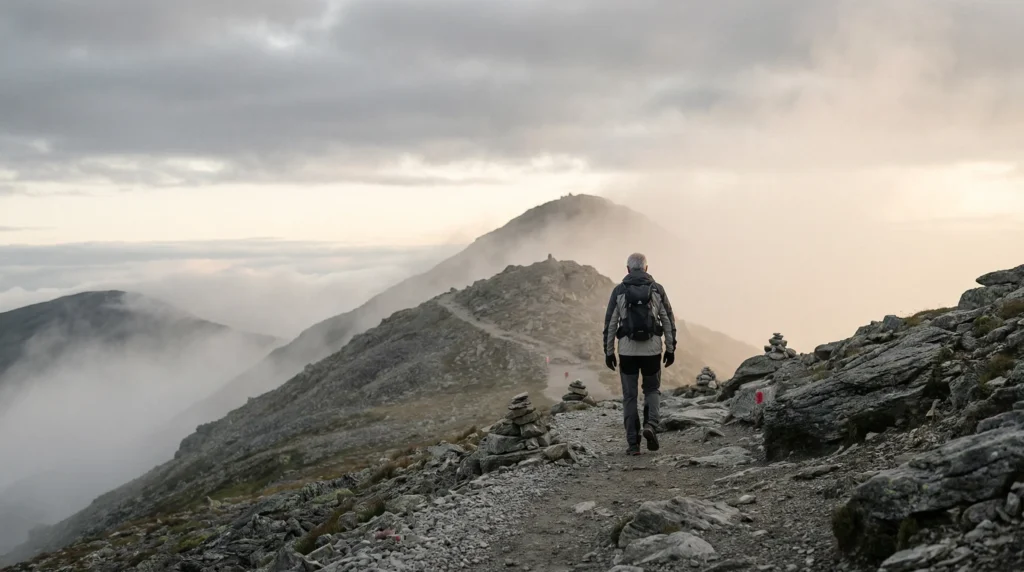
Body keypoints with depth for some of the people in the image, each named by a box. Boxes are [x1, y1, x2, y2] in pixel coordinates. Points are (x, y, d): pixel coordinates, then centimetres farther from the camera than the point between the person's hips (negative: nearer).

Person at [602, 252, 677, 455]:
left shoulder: (619, 291, 2)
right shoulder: (657, 289, 3)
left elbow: (610, 324, 1)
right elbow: (669, 321, 2)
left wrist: (608, 352, 7)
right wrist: (670, 348, 7)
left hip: (627, 350, 0)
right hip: (652, 349, 0)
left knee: (630, 396, 8)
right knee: (652, 390, 19)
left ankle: (633, 443, 5)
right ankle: (651, 425, -6)